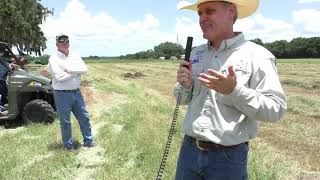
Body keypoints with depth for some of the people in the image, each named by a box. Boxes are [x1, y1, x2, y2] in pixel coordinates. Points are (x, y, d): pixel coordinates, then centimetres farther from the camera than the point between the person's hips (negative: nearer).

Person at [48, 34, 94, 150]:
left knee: (84, 117, 10)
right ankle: (68, 145, 23)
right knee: (65, 122, 7)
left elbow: (84, 69, -7)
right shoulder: (53, 59, -8)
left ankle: (88, 142, 24)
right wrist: (77, 71, -10)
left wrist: (69, 69, -17)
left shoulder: (75, 56, 7)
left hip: (76, 92, 5)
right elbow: (60, 76, -21)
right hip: (62, 94, -5)